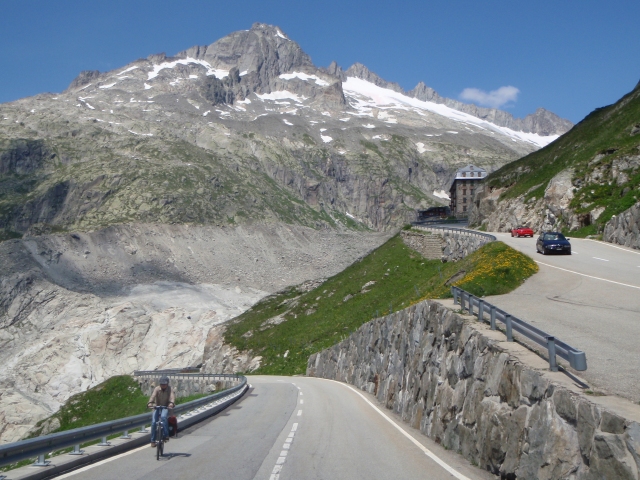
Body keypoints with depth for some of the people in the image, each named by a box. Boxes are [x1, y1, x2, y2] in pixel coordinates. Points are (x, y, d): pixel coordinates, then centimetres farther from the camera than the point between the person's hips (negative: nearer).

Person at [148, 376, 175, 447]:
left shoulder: (170, 389, -9)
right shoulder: (157, 389, -8)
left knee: (163, 417, -33)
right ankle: (153, 440, 1)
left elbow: (172, 396, -27)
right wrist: (150, 403, -46)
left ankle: (166, 436, -26)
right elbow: (153, 396, -26)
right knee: (153, 422, -15)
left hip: (166, 407, -2)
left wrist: (171, 403, -49)